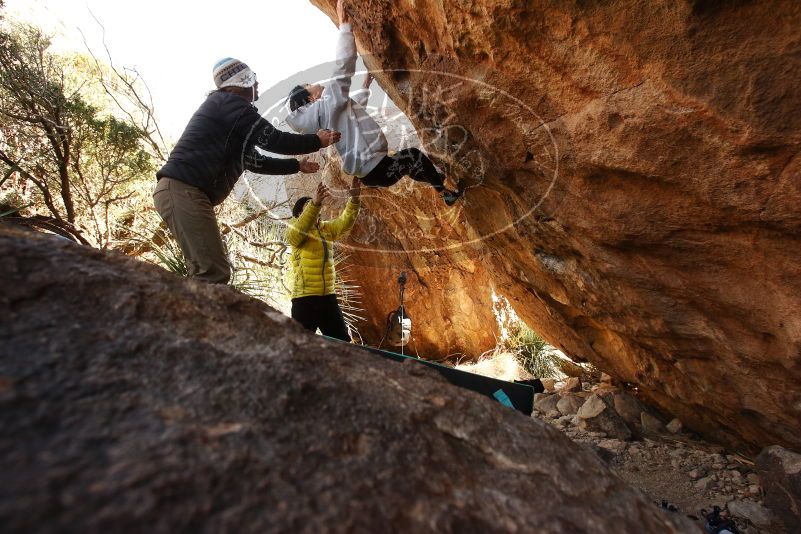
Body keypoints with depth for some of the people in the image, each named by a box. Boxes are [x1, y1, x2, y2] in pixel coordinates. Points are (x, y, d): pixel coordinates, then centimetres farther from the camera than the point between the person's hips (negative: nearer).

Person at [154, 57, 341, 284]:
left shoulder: (226, 109, 28)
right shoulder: (230, 103, -3)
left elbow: (255, 161, 32)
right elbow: (274, 140, -7)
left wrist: (297, 165, 36)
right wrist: (317, 141, 7)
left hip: (180, 191, 10)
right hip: (182, 190, -10)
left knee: (207, 272, 9)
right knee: (214, 274, -17)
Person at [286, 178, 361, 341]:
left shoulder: (327, 228, 14)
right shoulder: (294, 231, -2)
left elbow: (345, 222, -1)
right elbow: (300, 228, -24)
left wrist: (354, 198, -17)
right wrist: (314, 203, -39)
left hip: (328, 296, 5)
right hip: (304, 297, -5)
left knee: (342, 341, 11)